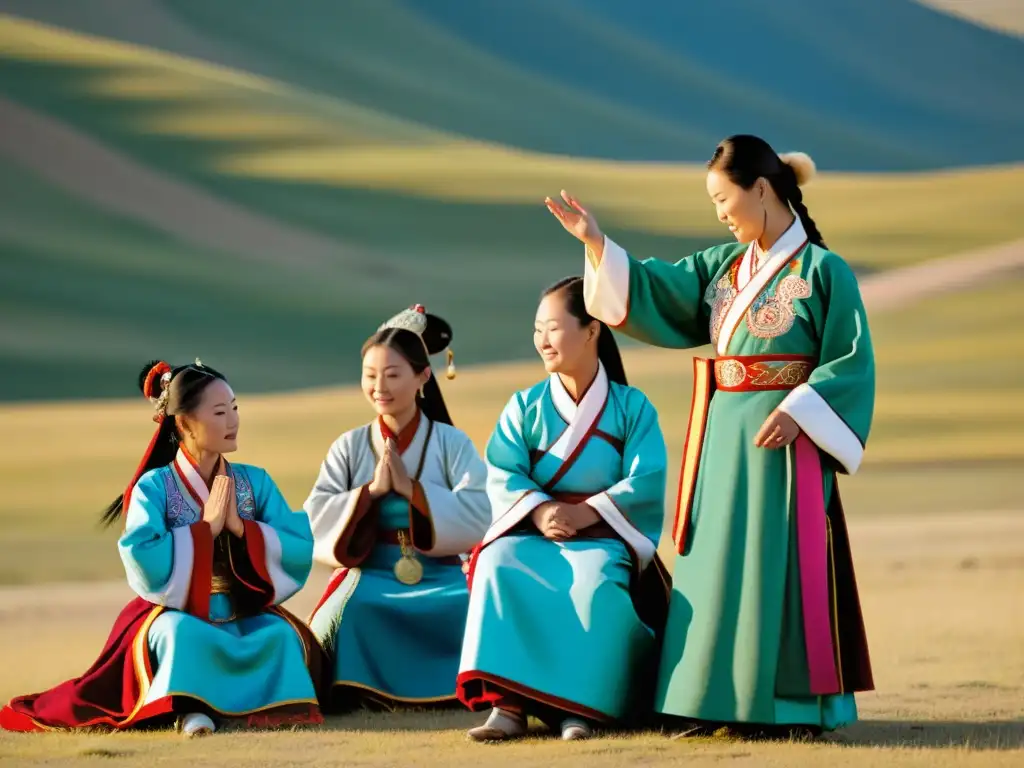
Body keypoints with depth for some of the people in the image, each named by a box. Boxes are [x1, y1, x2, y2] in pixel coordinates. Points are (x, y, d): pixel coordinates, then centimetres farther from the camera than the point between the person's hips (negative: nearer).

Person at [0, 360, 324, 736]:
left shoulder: (255, 482, 4)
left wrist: (240, 527, -15)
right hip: (178, 614, -3)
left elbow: (301, 548, -5)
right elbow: (144, 560, -22)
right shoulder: (155, 487, -6)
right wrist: (206, 528, -17)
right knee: (182, 633, -38)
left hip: (247, 616, 3)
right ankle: (189, 703, -28)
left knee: (281, 635, -30)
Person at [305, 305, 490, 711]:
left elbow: (479, 517, -9)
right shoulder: (349, 447, 9)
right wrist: (371, 491, -13)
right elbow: (316, 521, 0)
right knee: (353, 610, -35)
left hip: (439, 579, 0)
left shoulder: (452, 444, 5)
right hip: (369, 578, 0)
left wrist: (411, 488, -14)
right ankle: (360, 691, -12)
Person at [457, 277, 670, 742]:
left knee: (595, 581, -38)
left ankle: (576, 705, -32)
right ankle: (507, 701, -36)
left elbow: (646, 482, -9)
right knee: (499, 565, -32)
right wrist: (539, 512, -22)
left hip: (603, 536, -2)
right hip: (533, 533, 2)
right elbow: (504, 476, -2)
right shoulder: (525, 406, 11)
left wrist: (585, 513, -21)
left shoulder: (631, 407, 4)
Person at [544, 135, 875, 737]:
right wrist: (597, 245, -2)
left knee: (780, 568, -7)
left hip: (784, 439, -6)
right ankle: (724, 700, 9)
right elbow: (652, 288, 8)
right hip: (723, 439, 7)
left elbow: (850, 362, -9)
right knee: (717, 567, 5)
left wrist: (797, 410, -19)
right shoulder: (721, 267, 12)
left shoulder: (823, 271, -6)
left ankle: (796, 704, -1)